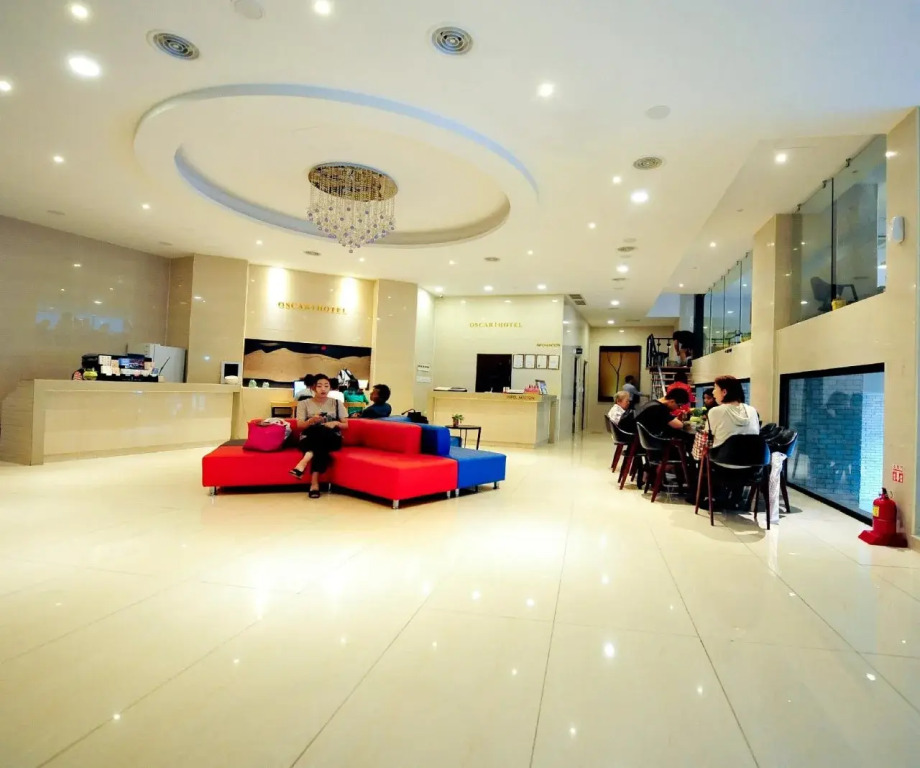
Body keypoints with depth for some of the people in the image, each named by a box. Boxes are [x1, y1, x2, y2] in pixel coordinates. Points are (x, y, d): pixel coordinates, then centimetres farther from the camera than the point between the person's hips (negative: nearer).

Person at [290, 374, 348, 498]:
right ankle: (314, 482, -42)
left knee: (321, 430, -37)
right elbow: (300, 426, -1)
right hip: (308, 440, 0)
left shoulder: (337, 403, 11)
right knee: (321, 448, -39)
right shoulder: (304, 404, 8)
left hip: (332, 440, 0)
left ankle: (304, 461, -44)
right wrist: (311, 420, -22)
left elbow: (346, 425, 10)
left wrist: (335, 423, -12)